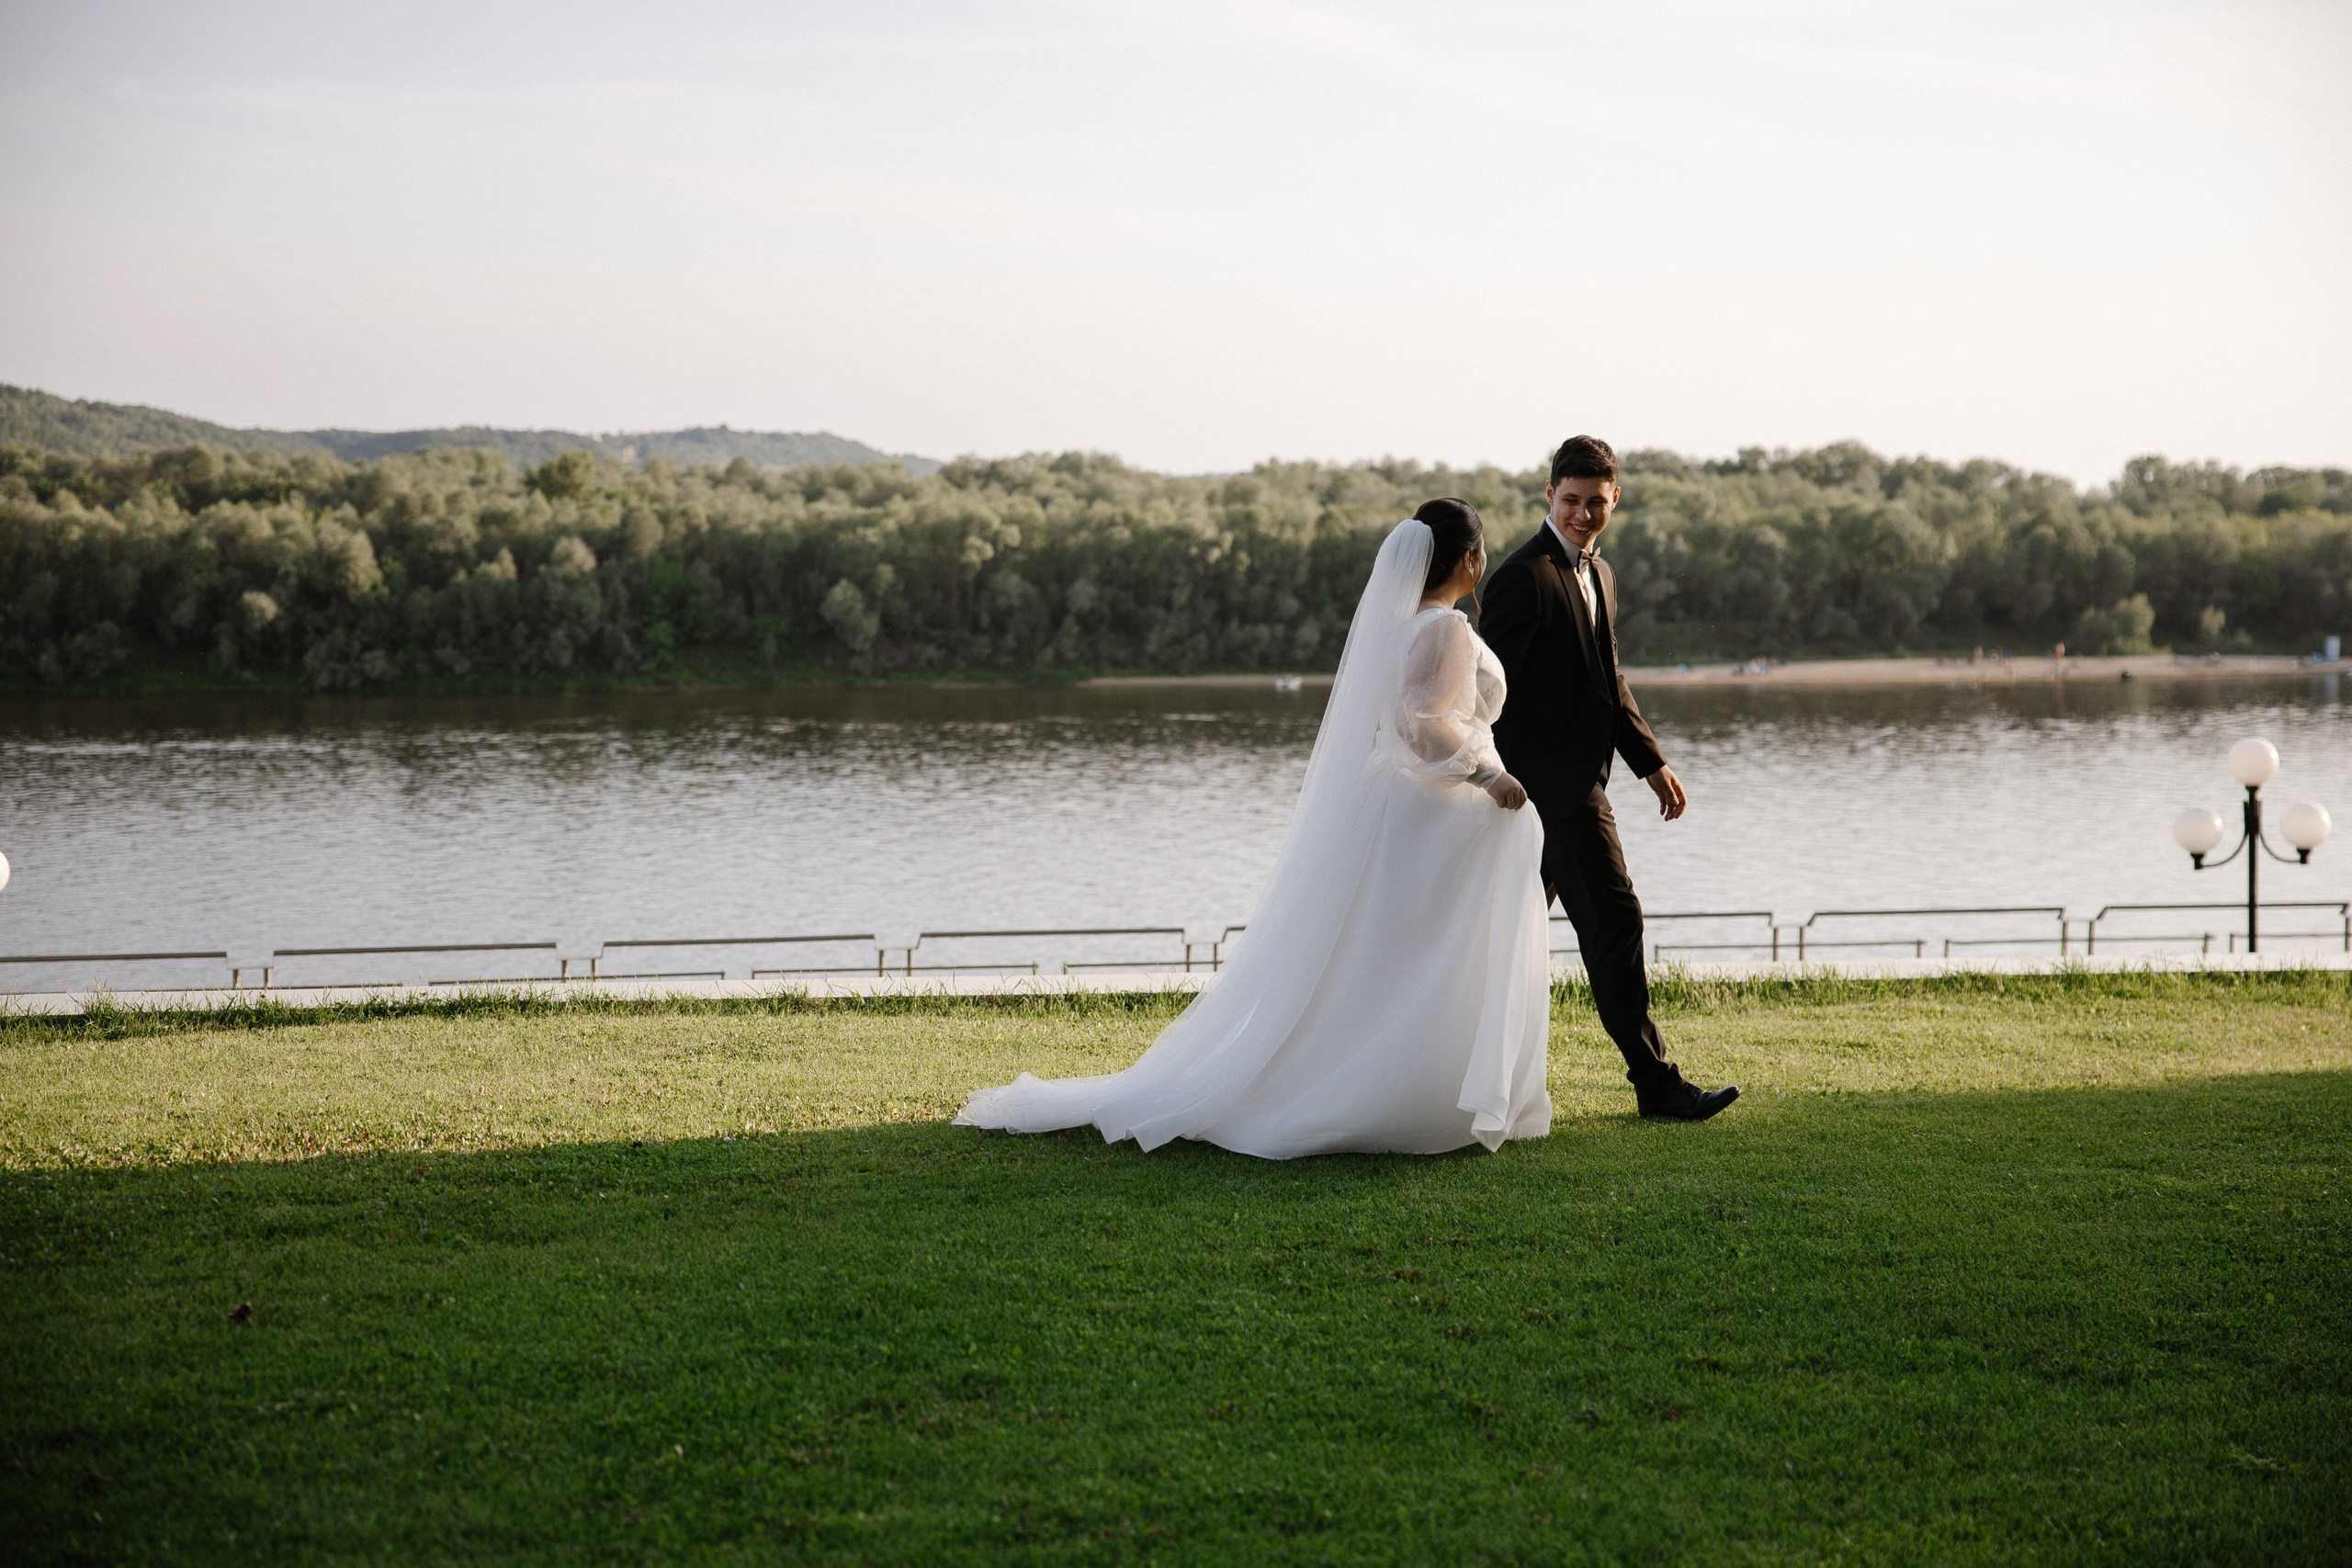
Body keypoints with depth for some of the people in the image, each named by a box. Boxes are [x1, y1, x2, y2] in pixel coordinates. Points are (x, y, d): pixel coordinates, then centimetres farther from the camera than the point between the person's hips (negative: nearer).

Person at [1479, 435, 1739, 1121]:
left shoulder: (1599, 575, 15)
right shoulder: (1526, 576, -14)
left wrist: (1652, 763, 19)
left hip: (1575, 776, 9)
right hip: (1557, 782, -9)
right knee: (1613, 918, -5)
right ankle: (1654, 1079, 1)